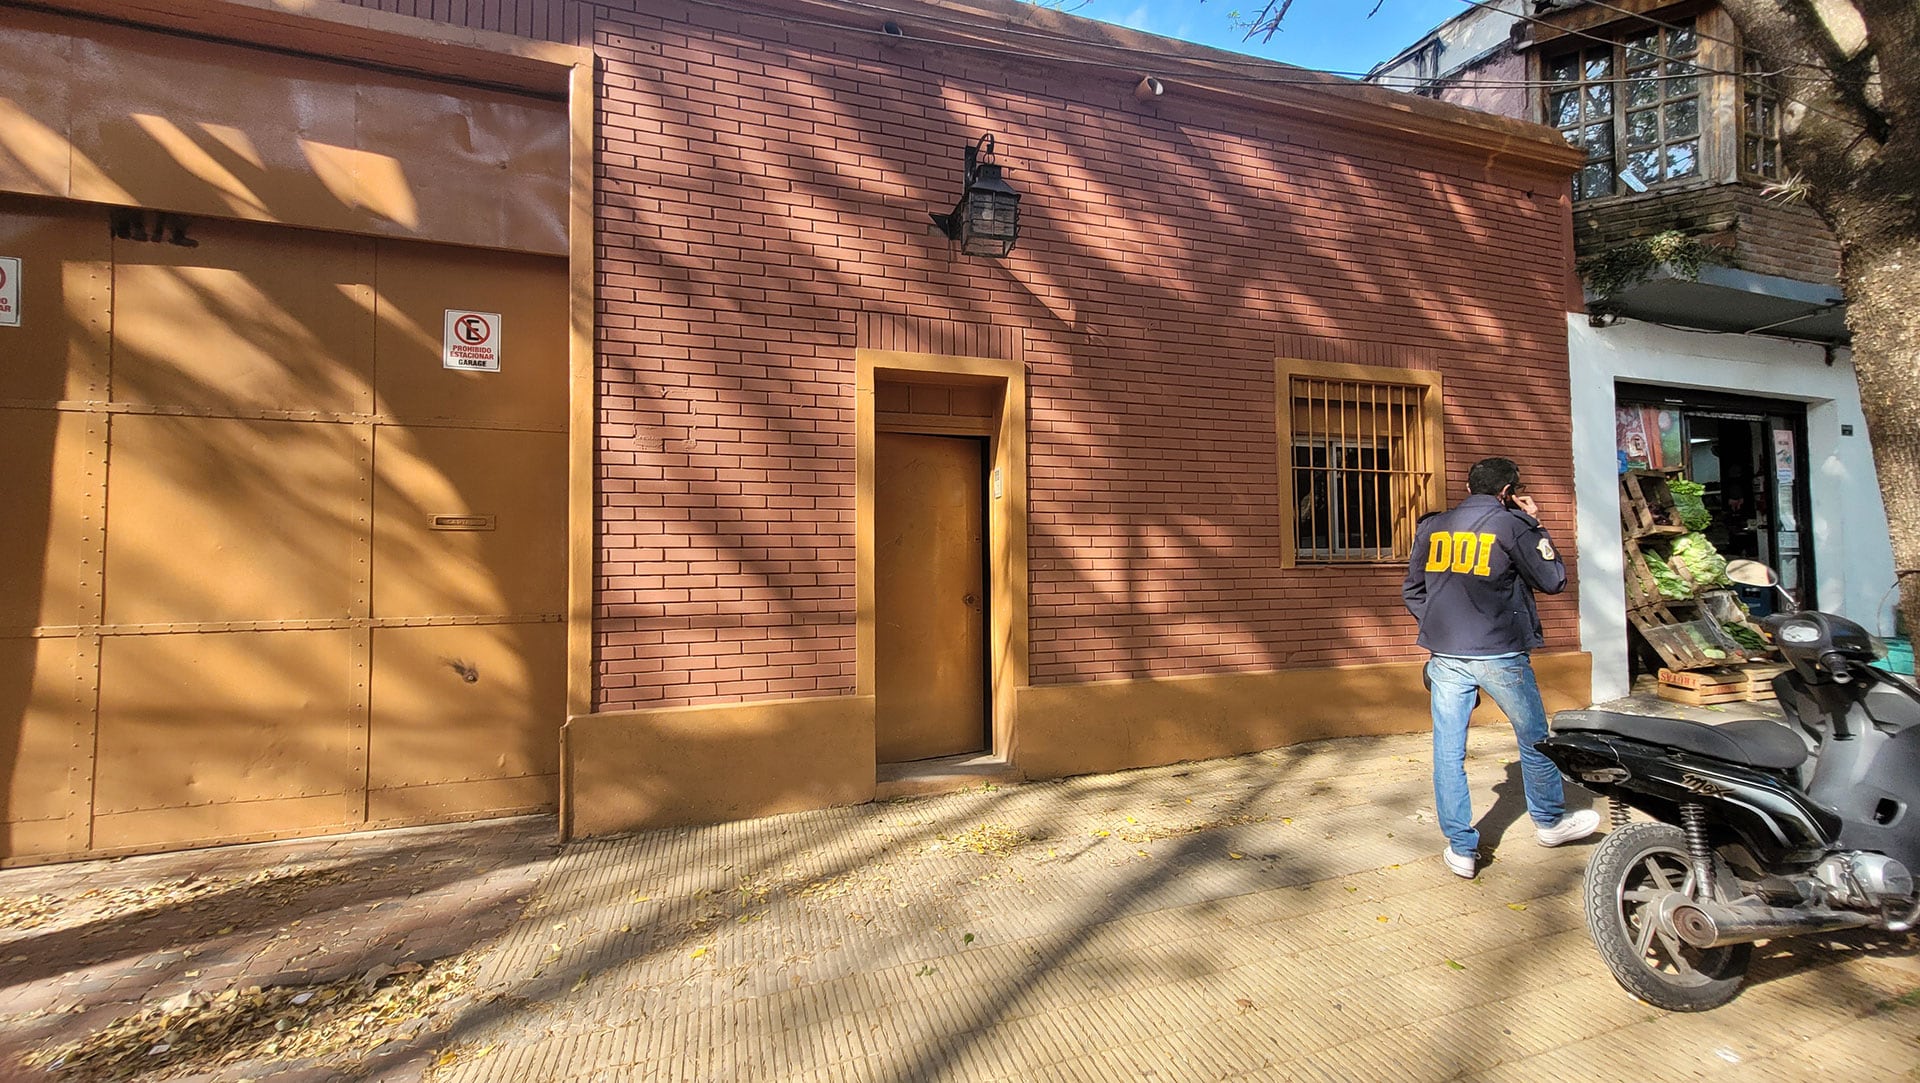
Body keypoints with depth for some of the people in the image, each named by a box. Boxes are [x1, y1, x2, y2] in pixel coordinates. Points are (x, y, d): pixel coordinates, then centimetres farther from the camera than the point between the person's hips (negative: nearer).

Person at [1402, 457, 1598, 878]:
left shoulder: (1431, 527, 6)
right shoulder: (1510, 525, -5)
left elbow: (1411, 591, 10)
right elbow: (1553, 580, 5)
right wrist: (1533, 524, 11)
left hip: (1445, 656, 2)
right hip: (1499, 655, -2)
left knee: (1448, 752, 6)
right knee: (1534, 740, 21)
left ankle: (1462, 848, 11)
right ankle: (1549, 821, 41)